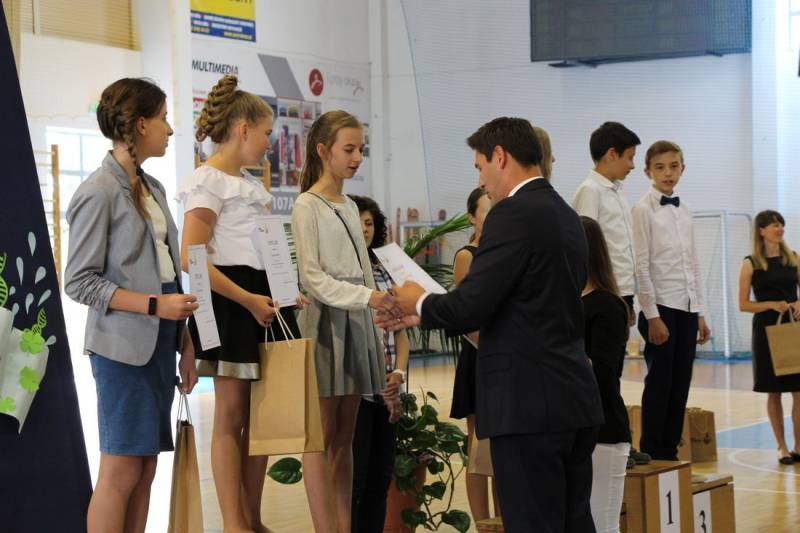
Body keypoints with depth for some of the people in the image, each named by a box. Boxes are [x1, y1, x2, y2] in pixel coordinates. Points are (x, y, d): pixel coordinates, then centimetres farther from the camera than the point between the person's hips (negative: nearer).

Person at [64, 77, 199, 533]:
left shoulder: (152, 188, 15)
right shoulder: (99, 192, -9)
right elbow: (80, 281, -11)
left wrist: (185, 342, 13)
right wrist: (153, 305, -18)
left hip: (160, 343, 8)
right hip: (124, 346, -7)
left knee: (145, 470, 7)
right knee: (121, 470, -7)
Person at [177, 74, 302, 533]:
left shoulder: (252, 184, 19)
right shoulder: (208, 181, -9)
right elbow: (191, 259, -18)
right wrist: (249, 301, -20)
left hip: (265, 300, 8)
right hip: (233, 304, -8)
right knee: (232, 415, -4)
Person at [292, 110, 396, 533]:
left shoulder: (350, 207, 17)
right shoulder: (308, 206, -5)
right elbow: (312, 278, -13)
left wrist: (378, 316, 15)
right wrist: (367, 297, -24)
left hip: (357, 323, 7)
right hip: (326, 322, -7)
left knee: (345, 438, 7)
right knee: (322, 438, -6)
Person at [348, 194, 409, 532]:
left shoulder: (386, 273, 14)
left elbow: (401, 330, 14)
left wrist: (398, 373, -5)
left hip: (387, 390, 6)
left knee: (380, 478, 9)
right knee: (352, 479, -4)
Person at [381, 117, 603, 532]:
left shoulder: (513, 214, -13)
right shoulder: (567, 215, 15)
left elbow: (469, 308, -18)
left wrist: (420, 303, 4)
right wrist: (425, 315, 22)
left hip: (529, 404, -9)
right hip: (575, 400, 9)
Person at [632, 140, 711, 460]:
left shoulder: (684, 211, 12)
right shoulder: (644, 210, -6)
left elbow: (693, 264, 15)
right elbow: (641, 266, -10)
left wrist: (700, 313, 11)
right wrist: (652, 316, -13)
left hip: (687, 308, 6)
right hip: (661, 307, -6)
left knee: (680, 384, 7)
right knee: (660, 383, -2)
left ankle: (670, 452, 14)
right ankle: (653, 454, 7)